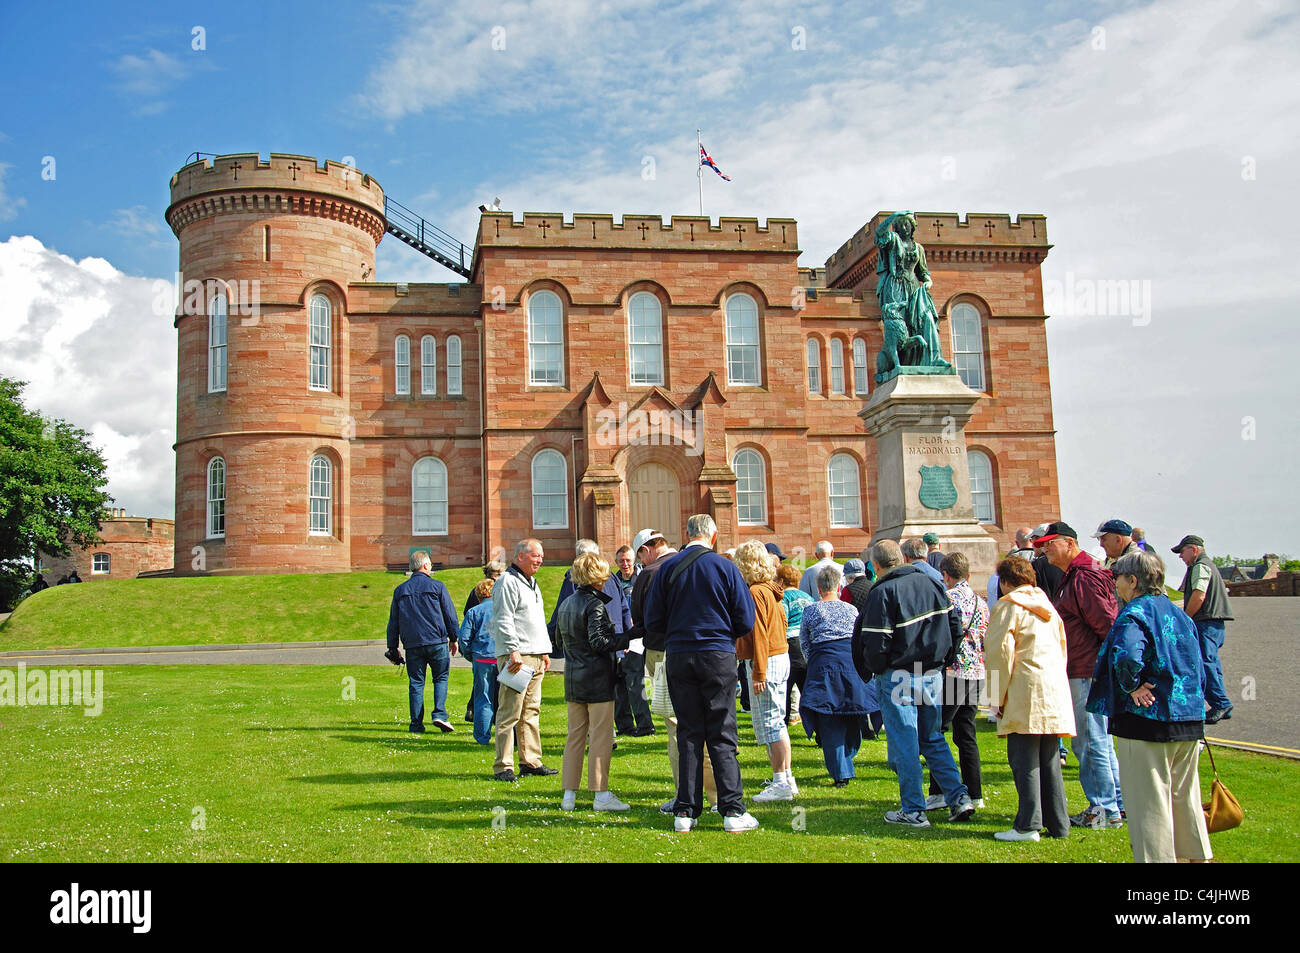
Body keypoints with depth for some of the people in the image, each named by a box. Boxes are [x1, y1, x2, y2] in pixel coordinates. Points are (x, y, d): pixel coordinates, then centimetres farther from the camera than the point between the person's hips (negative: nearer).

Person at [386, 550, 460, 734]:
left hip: (412, 645, 3)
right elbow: (451, 615, 1)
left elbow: (393, 621, 12)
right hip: (437, 642, -2)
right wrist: (454, 638, 11)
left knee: (416, 683, 7)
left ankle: (416, 724, 5)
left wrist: (393, 647, 17)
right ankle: (439, 714, -7)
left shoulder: (400, 590, 10)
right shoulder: (436, 586, 0)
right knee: (441, 678, 9)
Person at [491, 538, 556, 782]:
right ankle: (503, 767, -5)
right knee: (510, 713, -8)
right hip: (516, 656, -9)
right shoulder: (507, 582, -8)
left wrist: (545, 650, 24)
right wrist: (513, 650, -20)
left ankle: (531, 761, 17)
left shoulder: (532, 583, 21)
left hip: (536, 657, 9)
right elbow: (503, 621, -15)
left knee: (531, 712, 11)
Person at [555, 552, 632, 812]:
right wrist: (627, 639, -13)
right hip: (598, 679, -8)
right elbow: (598, 642, -18)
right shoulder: (594, 604, -13)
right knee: (601, 736, -2)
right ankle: (601, 794, 1)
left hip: (573, 679, 8)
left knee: (575, 736, 12)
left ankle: (569, 794, 14)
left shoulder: (565, 604, 11)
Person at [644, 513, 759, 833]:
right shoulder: (726, 568, -5)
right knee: (722, 737, 4)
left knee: (688, 734, 9)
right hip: (718, 657, -2)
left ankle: (685, 812, 10)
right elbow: (745, 621, -3)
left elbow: (652, 621, 2)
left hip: (678, 657, 2)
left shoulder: (667, 568, 0)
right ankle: (733, 810, 3)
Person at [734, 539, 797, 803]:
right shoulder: (771, 590, 12)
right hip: (781, 657, 10)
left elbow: (759, 635, -19)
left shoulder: (756, 592, -15)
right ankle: (786, 778, 23)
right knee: (776, 722, 16)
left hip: (766, 662, -10)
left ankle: (782, 783, -1)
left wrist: (759, 673, -18)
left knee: (770, 724, -5)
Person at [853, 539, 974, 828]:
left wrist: (873, 670, 2)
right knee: (933, 739, 18)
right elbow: (955, 627, 9)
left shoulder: (883, 593, -14)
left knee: (904, 744, 2)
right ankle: (959, 797, 12)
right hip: (933, 675, 6)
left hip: (899, 678, -6)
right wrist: (943, 661, 17)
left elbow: (875, 644, -16)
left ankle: (913, 811, 8)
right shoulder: (931, 583, 5)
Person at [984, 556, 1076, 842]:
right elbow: (1062, 647, 22)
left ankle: (1028, 825, -5)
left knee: (1024, 760, -4)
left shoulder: (1009, 606, -4)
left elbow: (1000, 652, -12)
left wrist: (997, 697, -7)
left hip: (1026, 692, -7)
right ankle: (1058, 824, 16)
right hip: (1055, 690, 7)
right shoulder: (1047, 606, 19)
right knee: (1049, 759, 13)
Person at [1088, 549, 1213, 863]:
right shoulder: (1180, 614, 12)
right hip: (1190, 720, 8)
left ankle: (1156, 856, 4)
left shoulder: (1134, 614, -14)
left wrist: (1131, 687, -18)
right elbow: (1199, 665, 18)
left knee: (1149, 802, 0)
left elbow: (1127, 655, -33)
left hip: (1146, 721, -8)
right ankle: (1198, 854, 31)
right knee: (1185, 798, 21)